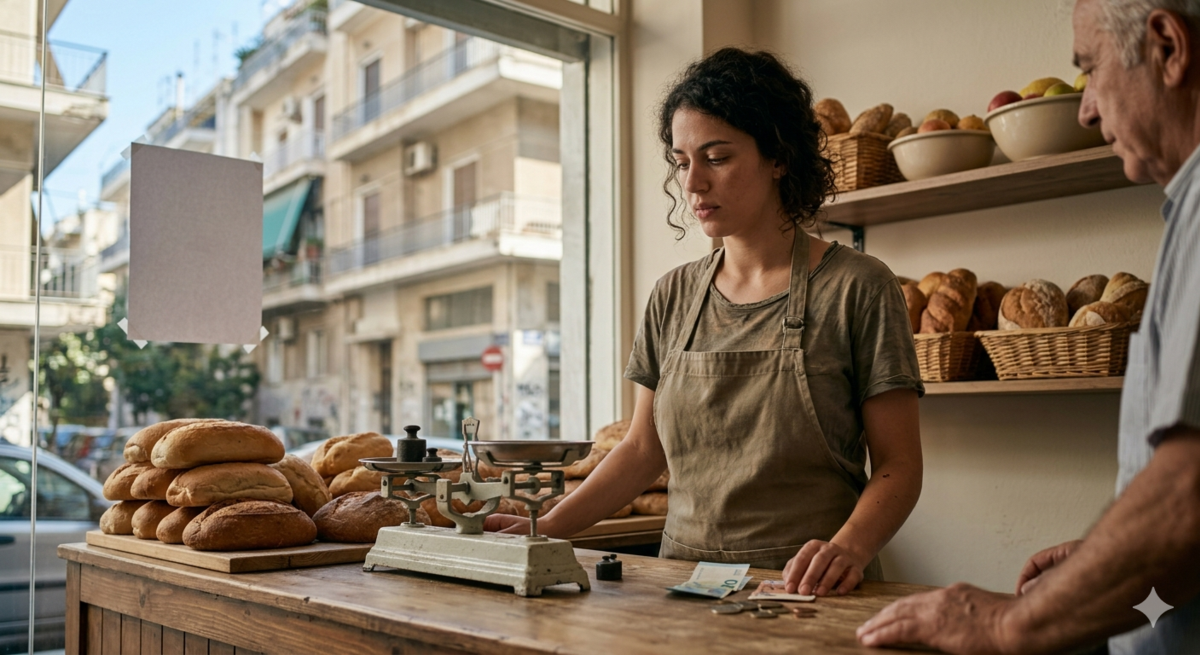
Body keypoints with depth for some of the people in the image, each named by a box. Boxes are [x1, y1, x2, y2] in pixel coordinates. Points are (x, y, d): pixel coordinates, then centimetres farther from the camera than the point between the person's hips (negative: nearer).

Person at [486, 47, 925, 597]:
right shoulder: (673, 298, 11)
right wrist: (548, 527, 3)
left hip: (807, 593, -3)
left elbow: (898, 465, -2)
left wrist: (848, 548, -21)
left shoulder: (856, 288, -2)